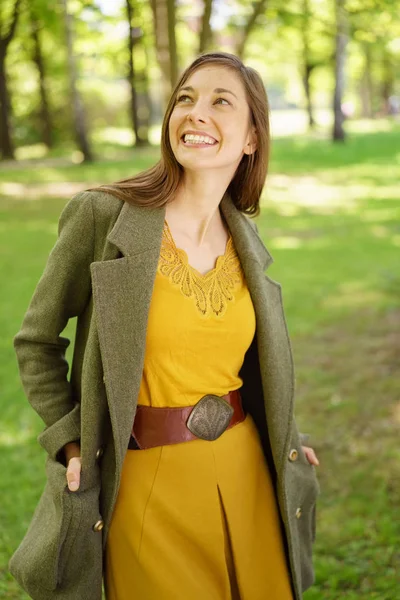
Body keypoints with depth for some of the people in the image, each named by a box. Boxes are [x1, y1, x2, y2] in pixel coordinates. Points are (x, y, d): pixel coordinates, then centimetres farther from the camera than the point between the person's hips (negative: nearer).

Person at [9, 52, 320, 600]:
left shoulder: (244, 239, 3)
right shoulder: (102, 215, -13)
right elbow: (38, 341, -3)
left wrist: (284, 435, 9)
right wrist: (71, 441, -11)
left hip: (244, 469, 5)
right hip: (149, 480, -4)